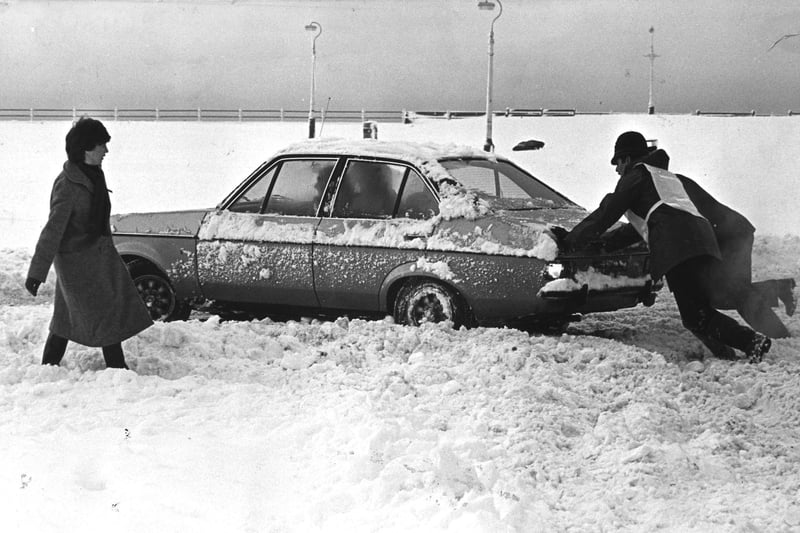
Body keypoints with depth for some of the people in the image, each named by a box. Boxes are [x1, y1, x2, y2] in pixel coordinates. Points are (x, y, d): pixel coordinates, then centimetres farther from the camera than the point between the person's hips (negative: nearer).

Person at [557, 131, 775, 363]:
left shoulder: (637, 173, 14)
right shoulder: (667, 176, 39)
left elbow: (606, 214, 13)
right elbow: (645, 221, 47)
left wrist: (570, 239, 23)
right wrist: (609, 239, 53)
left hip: (679, 246, -8)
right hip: (705, 241, 8)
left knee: (697, 316, -14)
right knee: (697, 314, 9)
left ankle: (752, 341, -27)